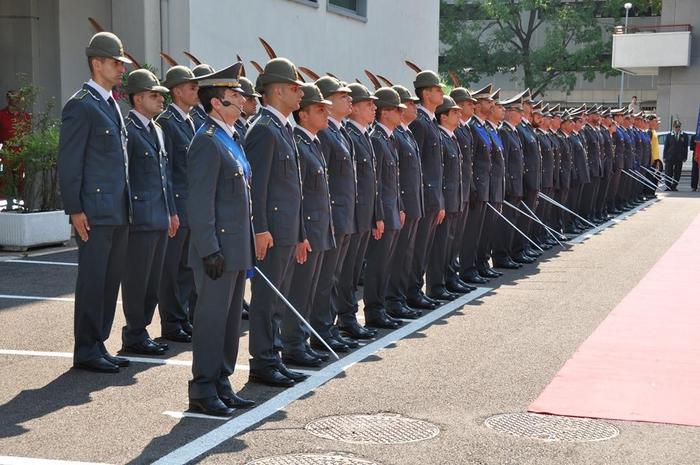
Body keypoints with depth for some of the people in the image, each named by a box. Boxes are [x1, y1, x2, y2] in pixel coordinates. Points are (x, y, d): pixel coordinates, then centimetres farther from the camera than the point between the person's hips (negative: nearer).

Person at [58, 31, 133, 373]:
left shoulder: (111, 104, 17)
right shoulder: (81, 105, -10)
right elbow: (68, 163, -13)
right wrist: (74, 210, -16)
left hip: (118, 212, 9)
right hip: (95, 212, -9)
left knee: (111, 281, 12)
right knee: (92, 283, -2)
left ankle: (98, 346, 21)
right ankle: (86, 352, 7)